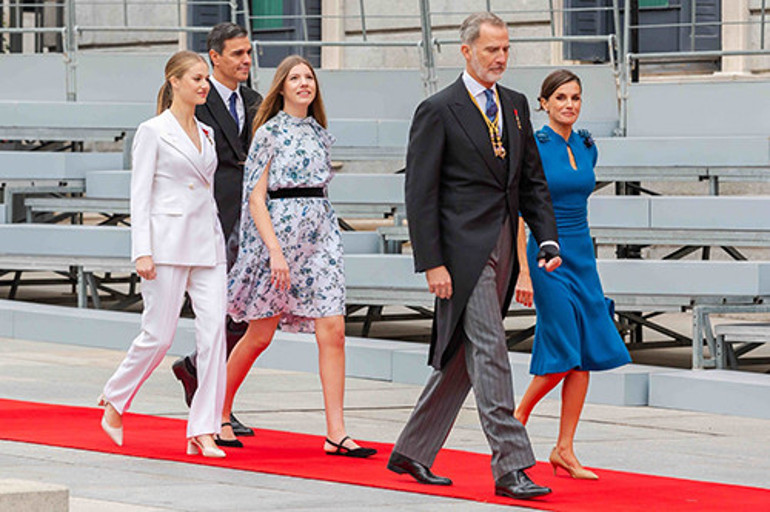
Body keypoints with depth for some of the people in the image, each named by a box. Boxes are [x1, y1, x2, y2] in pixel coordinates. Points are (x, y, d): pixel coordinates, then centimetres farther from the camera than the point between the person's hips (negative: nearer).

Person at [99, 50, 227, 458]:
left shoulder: (206, 134, 16)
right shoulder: (153, 132, -3)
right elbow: (139, 195, -6)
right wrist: (142, 252, -14)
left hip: (207, 242, 6)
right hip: (168, 241, -6)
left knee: (214, 328, -7)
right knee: (158, 336, -4)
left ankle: (203, 431, -6)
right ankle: (114, 401, 22)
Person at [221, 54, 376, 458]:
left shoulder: (319, 132, 14)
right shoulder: (270, 133, -4)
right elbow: (256, 198, -9)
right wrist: (275, 250, -18)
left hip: (320, 235, 5)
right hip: (279, 231, -5)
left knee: (332, 332, -6)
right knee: (259, 334, 3)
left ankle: (336, 433, -8)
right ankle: (219, 412, 23)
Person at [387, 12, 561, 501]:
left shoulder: (516, 105, 14)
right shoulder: (437, 111, -6)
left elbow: (533, 180, 17)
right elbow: (420, 193, -8)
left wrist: (548, 239, 4)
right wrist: (432, 263, -14)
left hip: (502, 249, 7)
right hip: (463, 249, -7)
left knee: (462, 357, 11)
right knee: (489, 351, -11)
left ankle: (412, 453, 23)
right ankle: (510, 466, -12)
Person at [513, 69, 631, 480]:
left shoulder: (586, 147, 9)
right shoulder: (533, 148, -10)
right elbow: (518, 214, -12)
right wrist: (524, 272, -18)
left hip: (582, 257, 7)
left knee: (588, 353, 0)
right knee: (563, 353, -11)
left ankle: (564, 450, 5)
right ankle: (517, 416, 14)